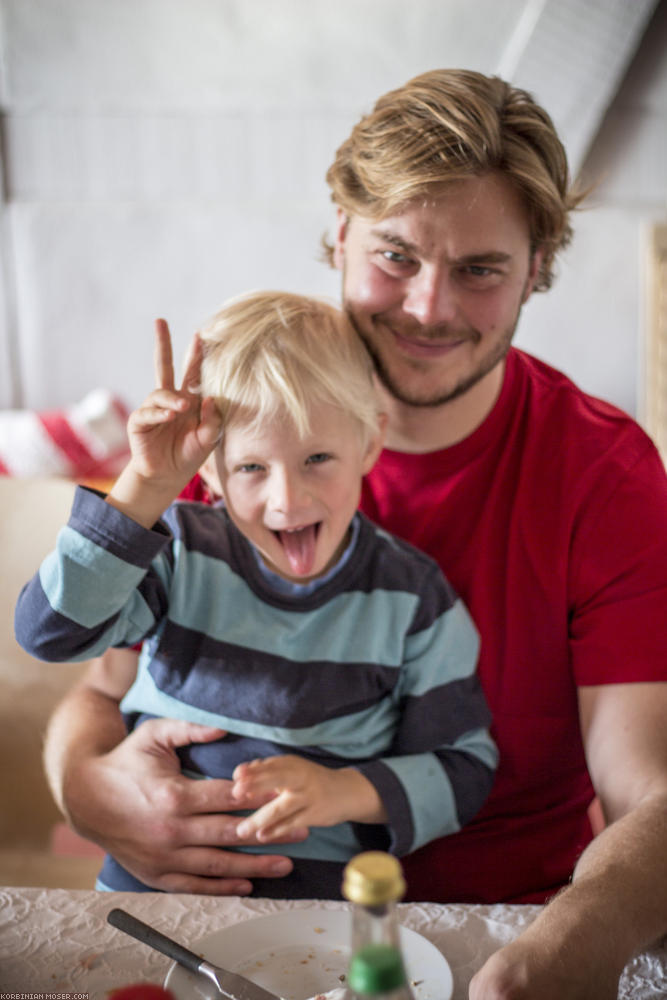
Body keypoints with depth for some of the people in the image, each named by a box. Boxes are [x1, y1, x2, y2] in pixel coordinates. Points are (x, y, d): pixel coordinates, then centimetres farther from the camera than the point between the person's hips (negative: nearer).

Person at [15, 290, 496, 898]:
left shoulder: (411, 597, -4)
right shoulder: (182, 551, -1)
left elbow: (464, 768, 0)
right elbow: (49, 630, -14)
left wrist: (348, 792, -17)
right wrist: (146, 485, -18)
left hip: (324, 896, 1)